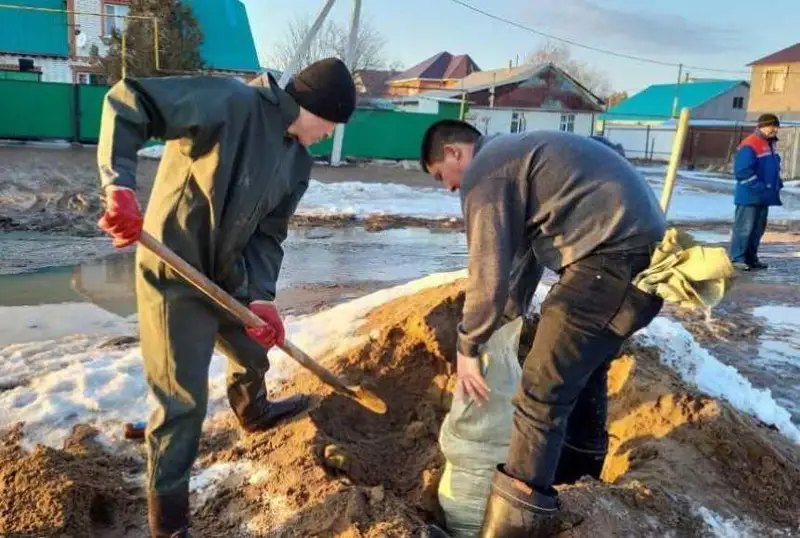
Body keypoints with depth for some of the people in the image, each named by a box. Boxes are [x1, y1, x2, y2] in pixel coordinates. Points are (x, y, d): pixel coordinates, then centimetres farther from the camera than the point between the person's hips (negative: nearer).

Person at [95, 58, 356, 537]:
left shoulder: (299, 163, 3)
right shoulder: (231, 102, -22)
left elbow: (269, 234, 3)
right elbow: (127, 102, -25)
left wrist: (262, 296, -12)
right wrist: (120, 184, -37)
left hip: (228, 276, 8)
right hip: (174, 276, -8)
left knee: (254, 352, 29)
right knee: (184, 402, -1)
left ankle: (254, 413, 63)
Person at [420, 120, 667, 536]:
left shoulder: (484, 170, -6)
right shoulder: (513, 154, 25)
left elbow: (488, 272, -11)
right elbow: (524, 247, 32)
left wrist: (467, 347, 3)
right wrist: (511, 316, 37)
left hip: (614, 258, -10)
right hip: (645, 249, 11)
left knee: (543, 388, -8)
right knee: (584, 359, 26)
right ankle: (581, 459, 46)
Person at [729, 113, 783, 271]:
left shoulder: (770, 144, 15)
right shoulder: (749, 145, -15)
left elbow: (774, 168, 26)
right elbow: (742, 171, -21)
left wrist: (777, 184, 12)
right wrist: (759, 187, -20)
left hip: (763, 196, 9)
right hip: (750, 196, -9)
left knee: (758, 228, 12)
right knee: (744, 228, -8)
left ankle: (751, 258, 20)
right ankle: (736, 259, -3)